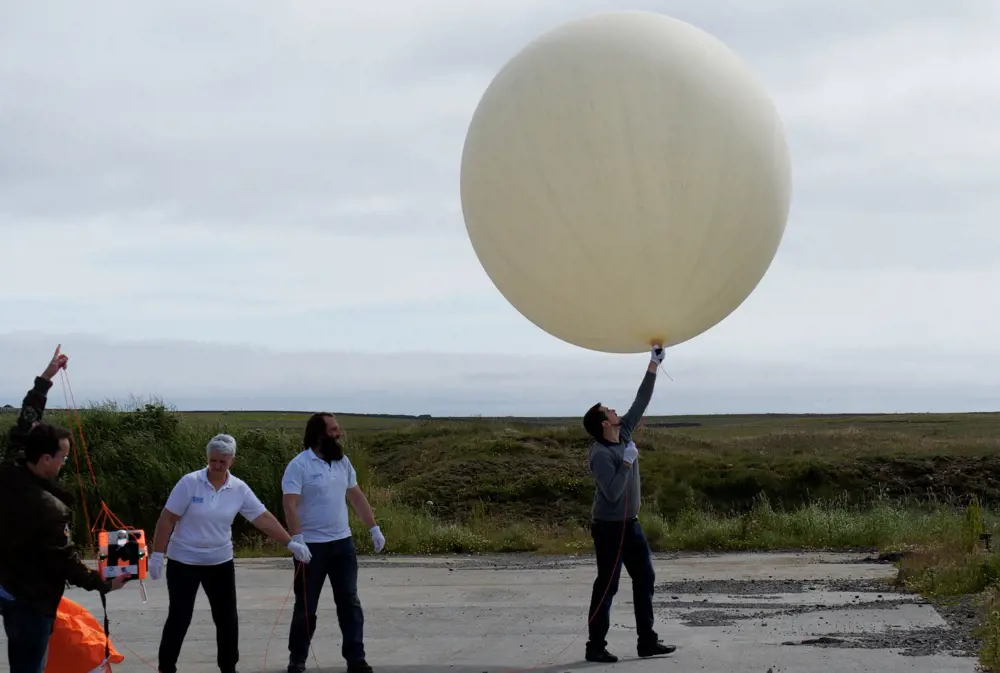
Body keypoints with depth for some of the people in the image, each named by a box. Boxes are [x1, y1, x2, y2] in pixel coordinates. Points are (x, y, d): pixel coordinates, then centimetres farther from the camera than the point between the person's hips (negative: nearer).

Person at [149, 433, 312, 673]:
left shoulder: (240, 489, -5)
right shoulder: (190, 483, -15)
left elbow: (263, 517, -4)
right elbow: (167, 519, -11)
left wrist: (290, 543, -12)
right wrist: (157, 554, -13)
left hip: (220, 563, 4)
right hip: (184, 562, -4)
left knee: (227, 618, 6)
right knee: (179, 618, -1)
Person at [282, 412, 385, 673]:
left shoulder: (342, 461, 7)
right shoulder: (299, 465, -14)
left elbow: (356, 496, 15)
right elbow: (290, 505, -20)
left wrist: (374, 528, 12)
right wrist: (297, 539, -30)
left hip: (342, 543, 5)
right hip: (312, 545, -5)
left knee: (349, 602, 4)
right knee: (306, 606, 6)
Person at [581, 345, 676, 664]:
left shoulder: (624, 434, 3)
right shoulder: (600, 454, -20)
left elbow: (640, 403, 9)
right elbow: (613, 492, -27)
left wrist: (653, 367, 5)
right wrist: (628, 461, -23)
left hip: (630, 524, 9)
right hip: (609, 527, -9)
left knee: (645, 579, 9)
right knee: (607, 586, -3)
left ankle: (647, 641, 14)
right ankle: (596, 646, 4)